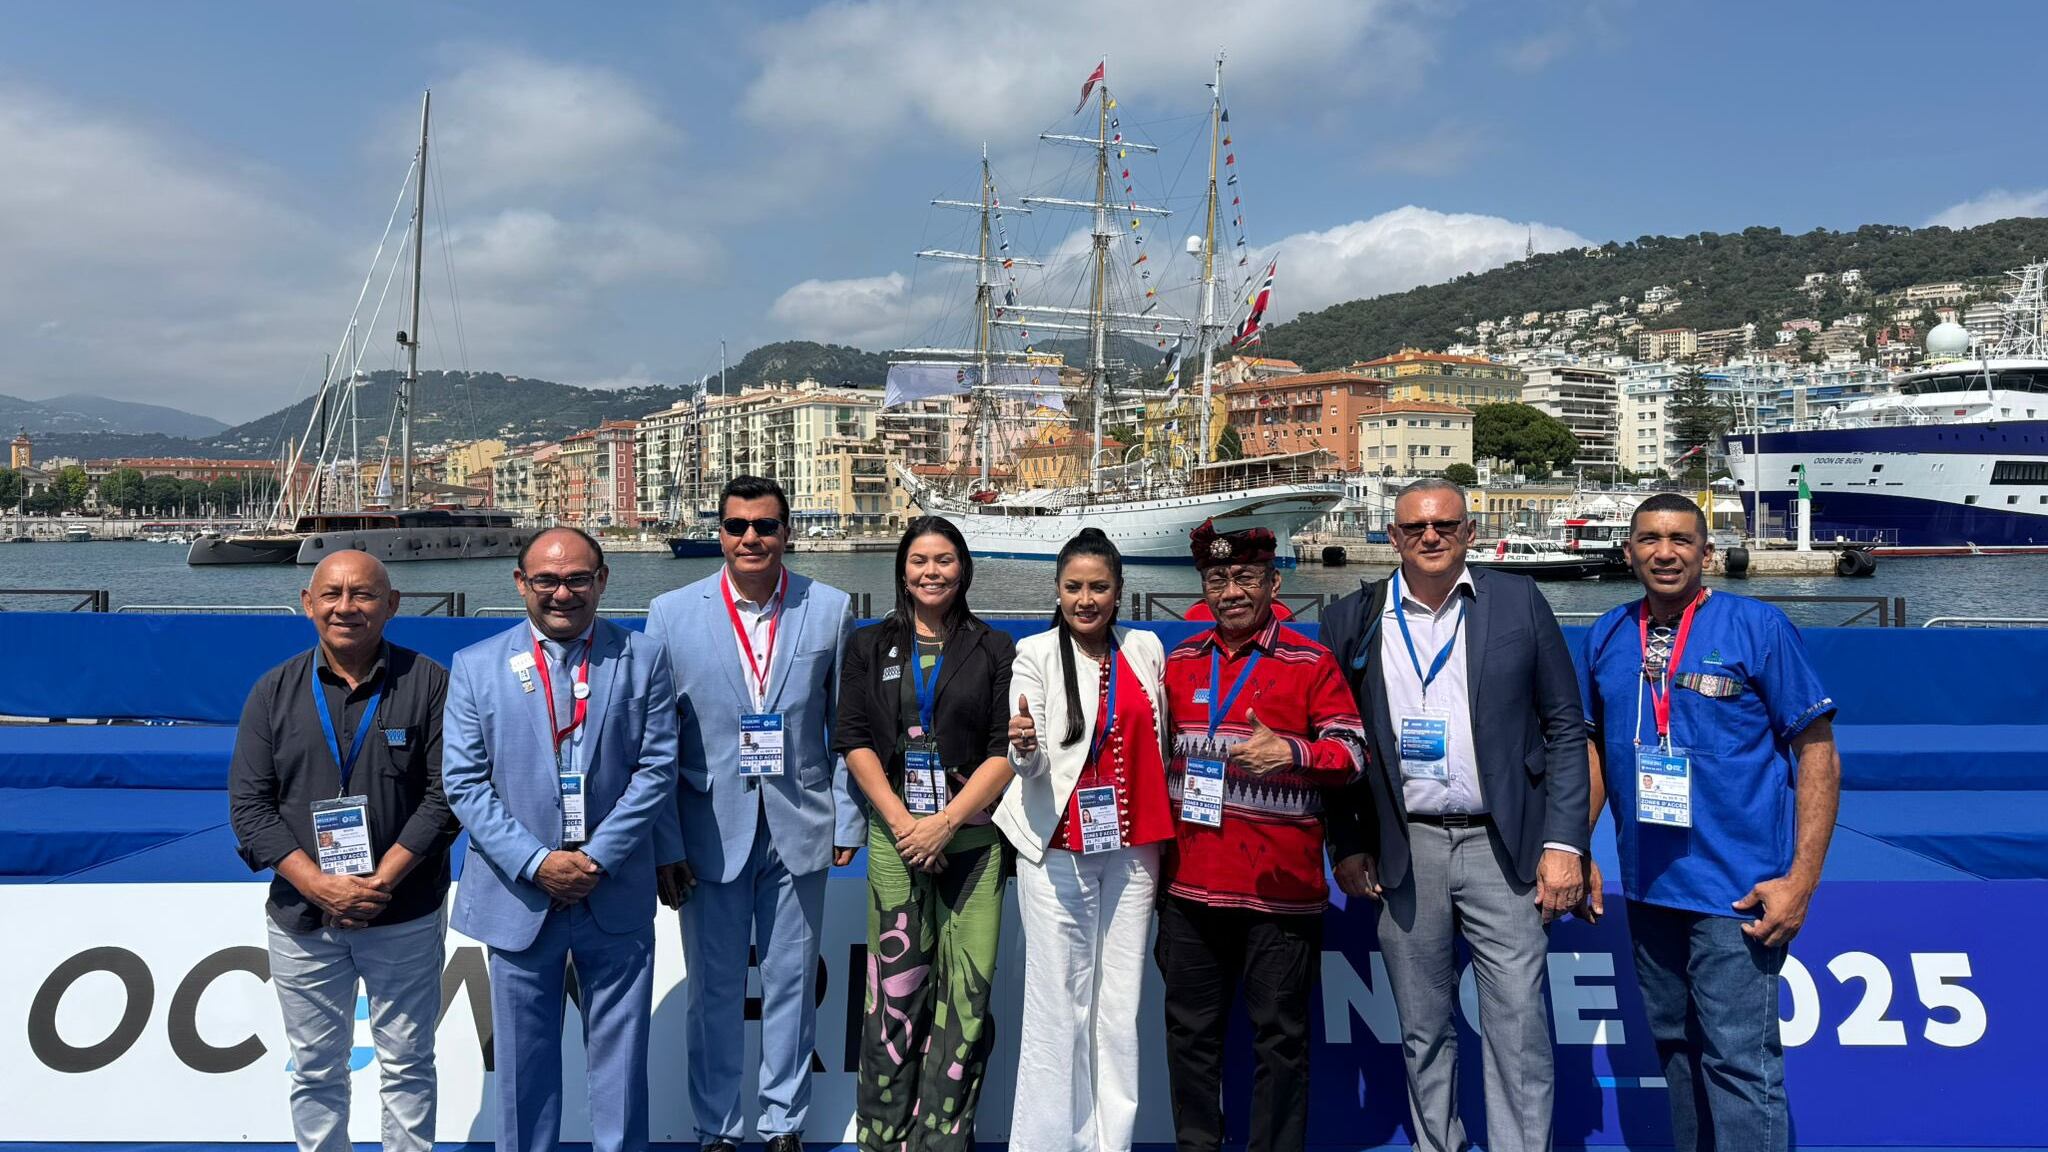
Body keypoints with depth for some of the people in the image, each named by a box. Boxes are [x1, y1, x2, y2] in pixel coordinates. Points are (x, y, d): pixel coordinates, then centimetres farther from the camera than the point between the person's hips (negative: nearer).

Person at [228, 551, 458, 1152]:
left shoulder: (428, 684, -4)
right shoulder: (275, 691, 3)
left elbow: (447, 793, -8)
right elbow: (249, 805, -1)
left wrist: (381, 883, -16)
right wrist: (319, 885, -13)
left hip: (405, 916, -2)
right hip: (302, 918, 2)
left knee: (407, 1064, 9)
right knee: (315, 1068, 13)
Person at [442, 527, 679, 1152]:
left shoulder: (644, 659, 1)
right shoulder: (475, 667, 1)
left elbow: (657, 768, -4)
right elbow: (465, 782, -3)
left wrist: (598, 858, -12)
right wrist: (534, 863, -13)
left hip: (617, 894, 0)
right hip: (520, 893, 0)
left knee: (620, 1054, 10)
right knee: (524, 1059, 13)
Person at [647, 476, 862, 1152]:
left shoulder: (831, 609, -1)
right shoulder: (672, 614, -2)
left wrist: (848, 819, 1)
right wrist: (666, 844, -4)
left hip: (801, 829, 1)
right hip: (711, 831, 0)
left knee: (792, 983, 12)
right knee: (714, 991, 11)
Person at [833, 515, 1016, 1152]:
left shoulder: (995, 649, 8)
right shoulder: (869, 646, 12)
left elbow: (1006, 749, 1)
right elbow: (854, 741, 5)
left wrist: (946, 821, -9)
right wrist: (902, 821, -7)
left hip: (971, 834, 0)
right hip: (895, 833, 0)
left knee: (967, 994, -2)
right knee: (896, 987, -1)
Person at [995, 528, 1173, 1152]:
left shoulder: (1146, 649, 8)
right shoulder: (1035, 654, -2)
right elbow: (1032, 765, -8)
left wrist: (1163, 825, 14)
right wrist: (1026, 747, -30)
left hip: (1132, 847, 3)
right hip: (1058, 847, -3)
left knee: (1122, 1005, 6)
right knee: (1060, 1004, -3)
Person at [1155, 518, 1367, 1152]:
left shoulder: (1312, 663, -1)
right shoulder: (1179, 662, 12)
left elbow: (1352, 754, -5)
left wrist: (1291, 752, -22)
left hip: (1281, 884, -4)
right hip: (1191, 879, 4)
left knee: (1280, 1035, 5)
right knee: (1190, 1030, 12)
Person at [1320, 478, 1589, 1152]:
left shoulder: (1519, 603, 3)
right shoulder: (1353, 620, 6)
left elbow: (1565, 727, 3)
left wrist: (1564, 843, -4)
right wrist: (1347, 847, 3)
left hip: (1503, 847, -1)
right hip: (1402, 853, 2)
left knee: (1519, 1032, -2)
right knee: (1423, 1033, 12)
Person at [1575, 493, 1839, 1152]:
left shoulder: (1758, 627, -8)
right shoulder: (1607, 638, 6)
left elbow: (1818, 754, -7)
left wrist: (1801, 879, -13)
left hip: (1737, 892, -5)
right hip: (1647, 887, 5)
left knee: (1739, 1062, -4)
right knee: (1675, 1047, 17)